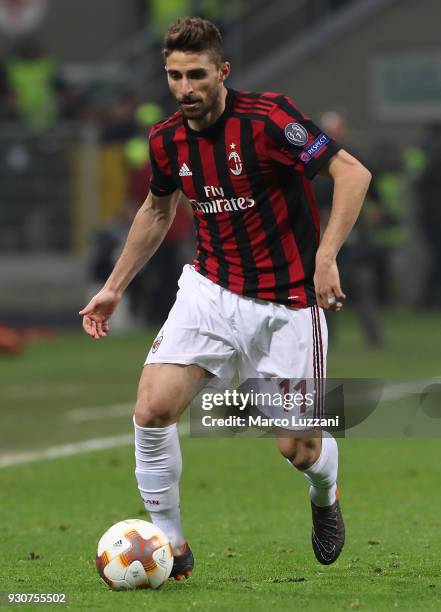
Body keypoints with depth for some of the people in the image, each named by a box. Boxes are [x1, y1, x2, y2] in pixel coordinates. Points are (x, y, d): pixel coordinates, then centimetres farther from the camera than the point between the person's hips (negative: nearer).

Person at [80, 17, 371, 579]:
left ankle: (325, 496, 38)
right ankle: (170, 544, 2)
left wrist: (326, 256, -30)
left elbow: (352, 173, -20)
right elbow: (158, 210, 19)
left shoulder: (265, 119, -19)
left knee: (298, 447, 0)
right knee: (153, 408, -15)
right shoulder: (167, 141, -1)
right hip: (211, 291, 4)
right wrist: (114, 287, 20)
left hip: (287, 303, -4)